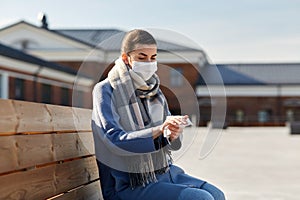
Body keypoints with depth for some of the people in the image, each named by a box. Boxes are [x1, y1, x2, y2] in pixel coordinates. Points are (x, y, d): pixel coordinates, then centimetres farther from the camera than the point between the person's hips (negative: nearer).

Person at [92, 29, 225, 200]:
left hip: (165, 172, 6)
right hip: (130, 186, -6)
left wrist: (173, 134, -17)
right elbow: (115, 140, -22)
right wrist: (159, 130, -33)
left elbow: (172, 144, 7)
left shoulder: (153, 89, 8)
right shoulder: (105, 91, -9)